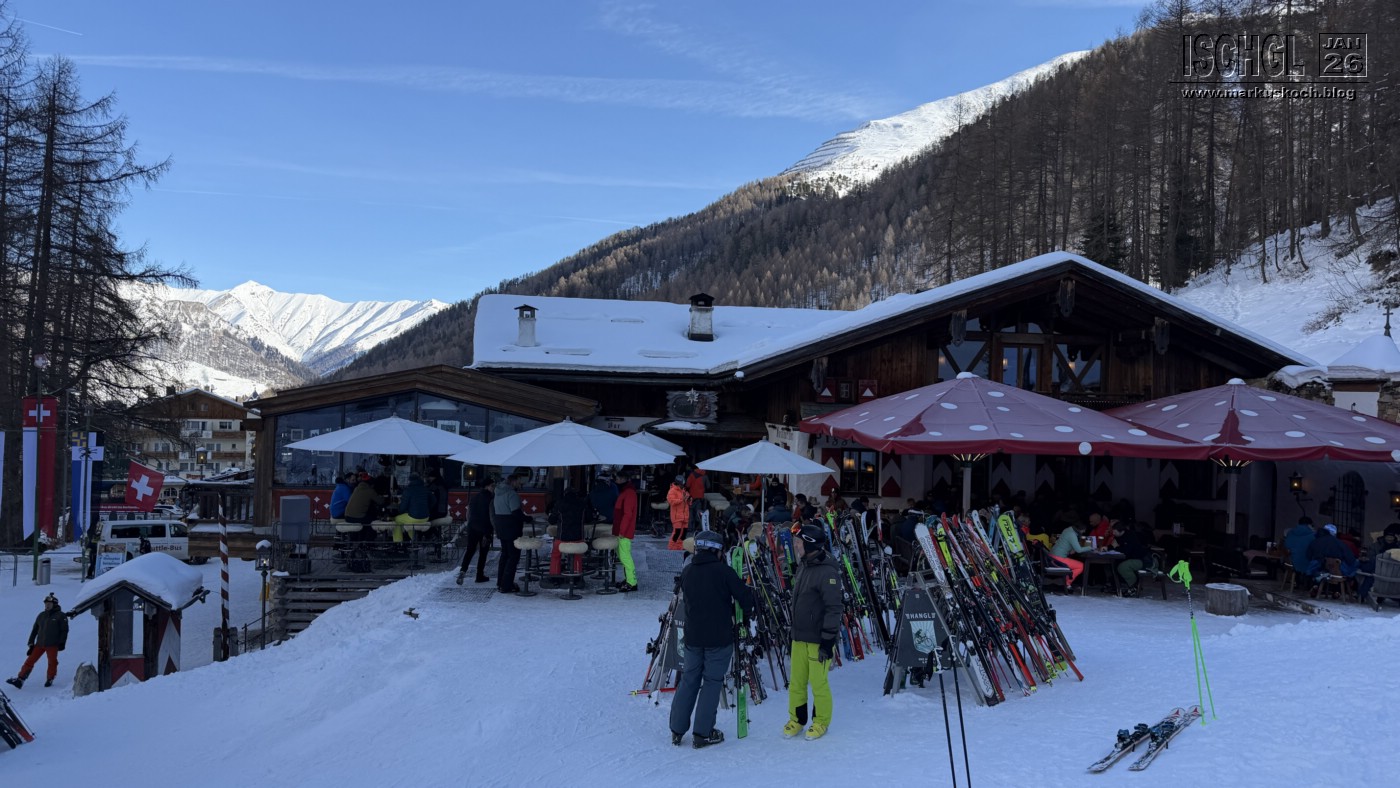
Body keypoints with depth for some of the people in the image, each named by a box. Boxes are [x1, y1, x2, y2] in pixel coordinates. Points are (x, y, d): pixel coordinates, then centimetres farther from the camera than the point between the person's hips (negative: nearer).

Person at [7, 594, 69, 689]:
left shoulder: (60, 616, -1)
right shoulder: (41, 616, 13)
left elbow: (64, 630, -2)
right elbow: (34, 630, 17)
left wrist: (62, 643, -10)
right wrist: (31, 644, 12)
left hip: (53, 645, -4)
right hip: (39, 644, 4)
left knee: (52, 662, 1)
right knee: (30, 661, -1)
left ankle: (50, 680, 16)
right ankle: (20, 680, -1)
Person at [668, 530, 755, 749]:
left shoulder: (686, 572, 2)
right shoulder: (723, 570, -12)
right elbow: (744, 596, -11)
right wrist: (747, 614, 8)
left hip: (693, 636, 4)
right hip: (719, 638, -4)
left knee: (689, 680, 14)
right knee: (712, 682, 4)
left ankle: (677, 730, 16)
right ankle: (703, 733, 5)